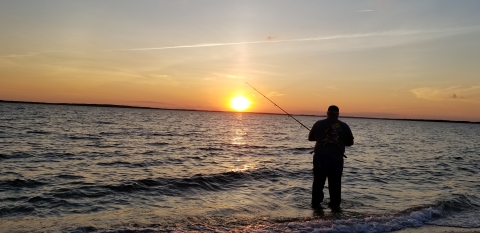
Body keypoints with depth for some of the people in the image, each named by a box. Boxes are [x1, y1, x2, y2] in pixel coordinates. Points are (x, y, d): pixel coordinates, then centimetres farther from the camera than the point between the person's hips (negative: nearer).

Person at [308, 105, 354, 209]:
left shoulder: (319, 124, 0)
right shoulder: (344, 126, 3)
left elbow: (310, 138, 12)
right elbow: (350, 142, 11)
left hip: (320, 158, 0)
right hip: (337, 158, 1)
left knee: (318, 181, 9)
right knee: (335, 183, 11)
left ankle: (316, 203, 13)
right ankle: (335, 204, 17)